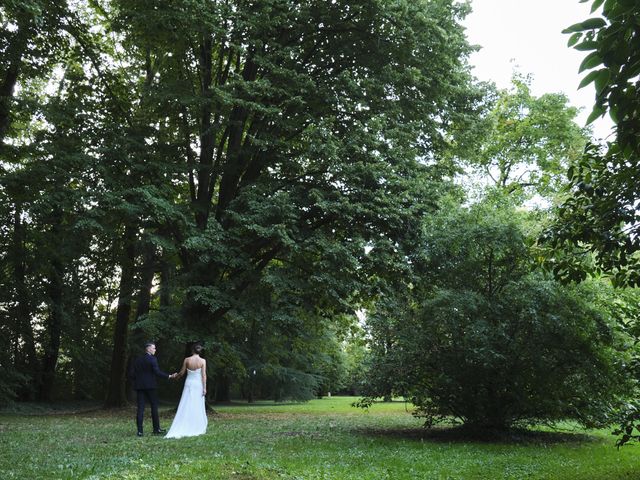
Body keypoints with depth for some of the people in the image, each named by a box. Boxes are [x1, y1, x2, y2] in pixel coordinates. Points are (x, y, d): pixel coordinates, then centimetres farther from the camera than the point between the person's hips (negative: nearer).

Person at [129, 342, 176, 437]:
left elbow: (131, 374, 5)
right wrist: (169, 376, -13)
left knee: (140, 408, 3)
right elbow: (157, 372, -17)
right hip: (150, 386, -4)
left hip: (139, 386, 4)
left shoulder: (137, 360, 9)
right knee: (154, 407, 6)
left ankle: (140, 431, -1)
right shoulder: (152, 359, -8)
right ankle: (156, 429, 10)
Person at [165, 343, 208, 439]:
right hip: (198, 385, -1)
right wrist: (204, 388, -6)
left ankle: (183, 428, -1)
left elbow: (182, 373, 5)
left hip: (189, 384, 1)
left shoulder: (187, 360, -3)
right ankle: (197, 429, 8)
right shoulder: (203, 361, -7)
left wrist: (176, 376, 25)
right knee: (198, 407, 6)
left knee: (186, 407, 4)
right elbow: (204, 375, -9)